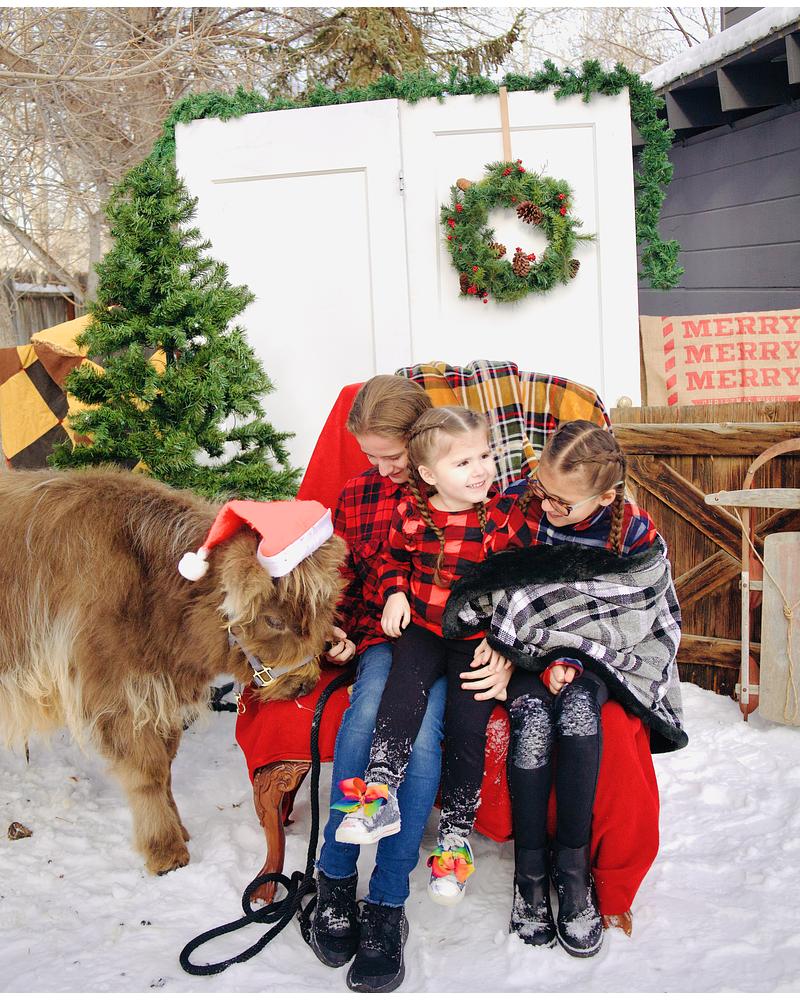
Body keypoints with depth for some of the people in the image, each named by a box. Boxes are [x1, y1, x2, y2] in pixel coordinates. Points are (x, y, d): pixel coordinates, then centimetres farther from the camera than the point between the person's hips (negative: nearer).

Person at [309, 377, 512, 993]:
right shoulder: (357, 497, 15)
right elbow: (344, 582, 23)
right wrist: (339, 632, 3)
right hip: (383, 636, 3)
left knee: (421, 728, -33)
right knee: (367, 710, -32)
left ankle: (387, 902, -24)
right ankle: (335, 878, -19)